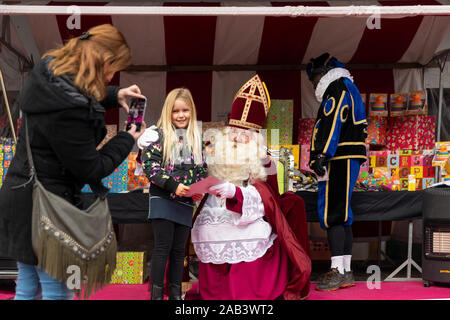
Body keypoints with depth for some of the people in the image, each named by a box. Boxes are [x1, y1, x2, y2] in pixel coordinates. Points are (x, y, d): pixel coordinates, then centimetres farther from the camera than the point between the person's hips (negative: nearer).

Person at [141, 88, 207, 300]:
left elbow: (202, 168, 17)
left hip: (186, 202, 5)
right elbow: (149, 165, -12)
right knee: (163, 247, -5)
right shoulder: (159, 134, -3)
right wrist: (173, 185, -20)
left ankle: (175, 294, 19)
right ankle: (156, 294, 3)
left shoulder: (196, 137, 12)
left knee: (179, 250, 10)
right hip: (163, 200, -4)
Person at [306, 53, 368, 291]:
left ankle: (336, 272, -13)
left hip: (340, 160, -10)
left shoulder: (337, 87, -5)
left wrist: (322, 156, -23)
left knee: (332, 214, -12)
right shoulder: (347, 89, 27)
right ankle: (346, 272, 13)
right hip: (347, 161, 10)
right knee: (342, 215, 10)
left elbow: (332, 125, -18)